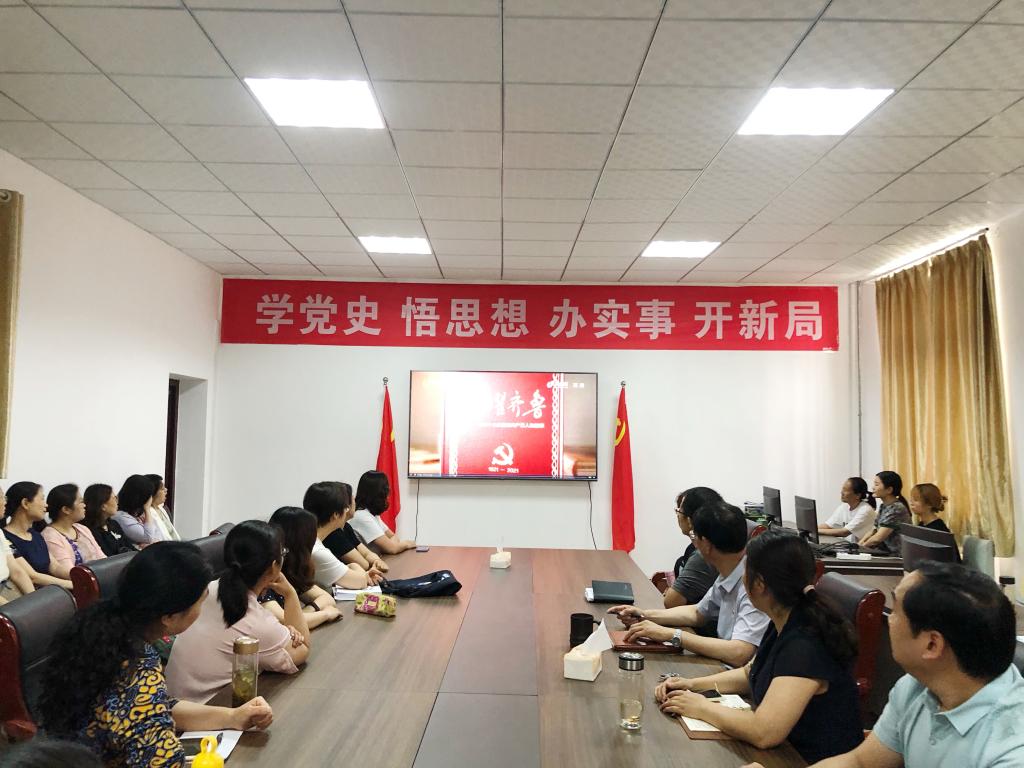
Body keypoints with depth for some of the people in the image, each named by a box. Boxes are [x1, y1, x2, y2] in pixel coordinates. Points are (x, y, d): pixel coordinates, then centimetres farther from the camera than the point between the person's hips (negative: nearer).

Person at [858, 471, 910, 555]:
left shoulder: (897, 509, -17)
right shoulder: (883, 507, 10)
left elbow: (878, 538, -19)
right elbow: (874, 531, 14)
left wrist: (862, 545, -5)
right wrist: (859, 543, -1)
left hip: (896, 556, -8)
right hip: (883, 552, 8)